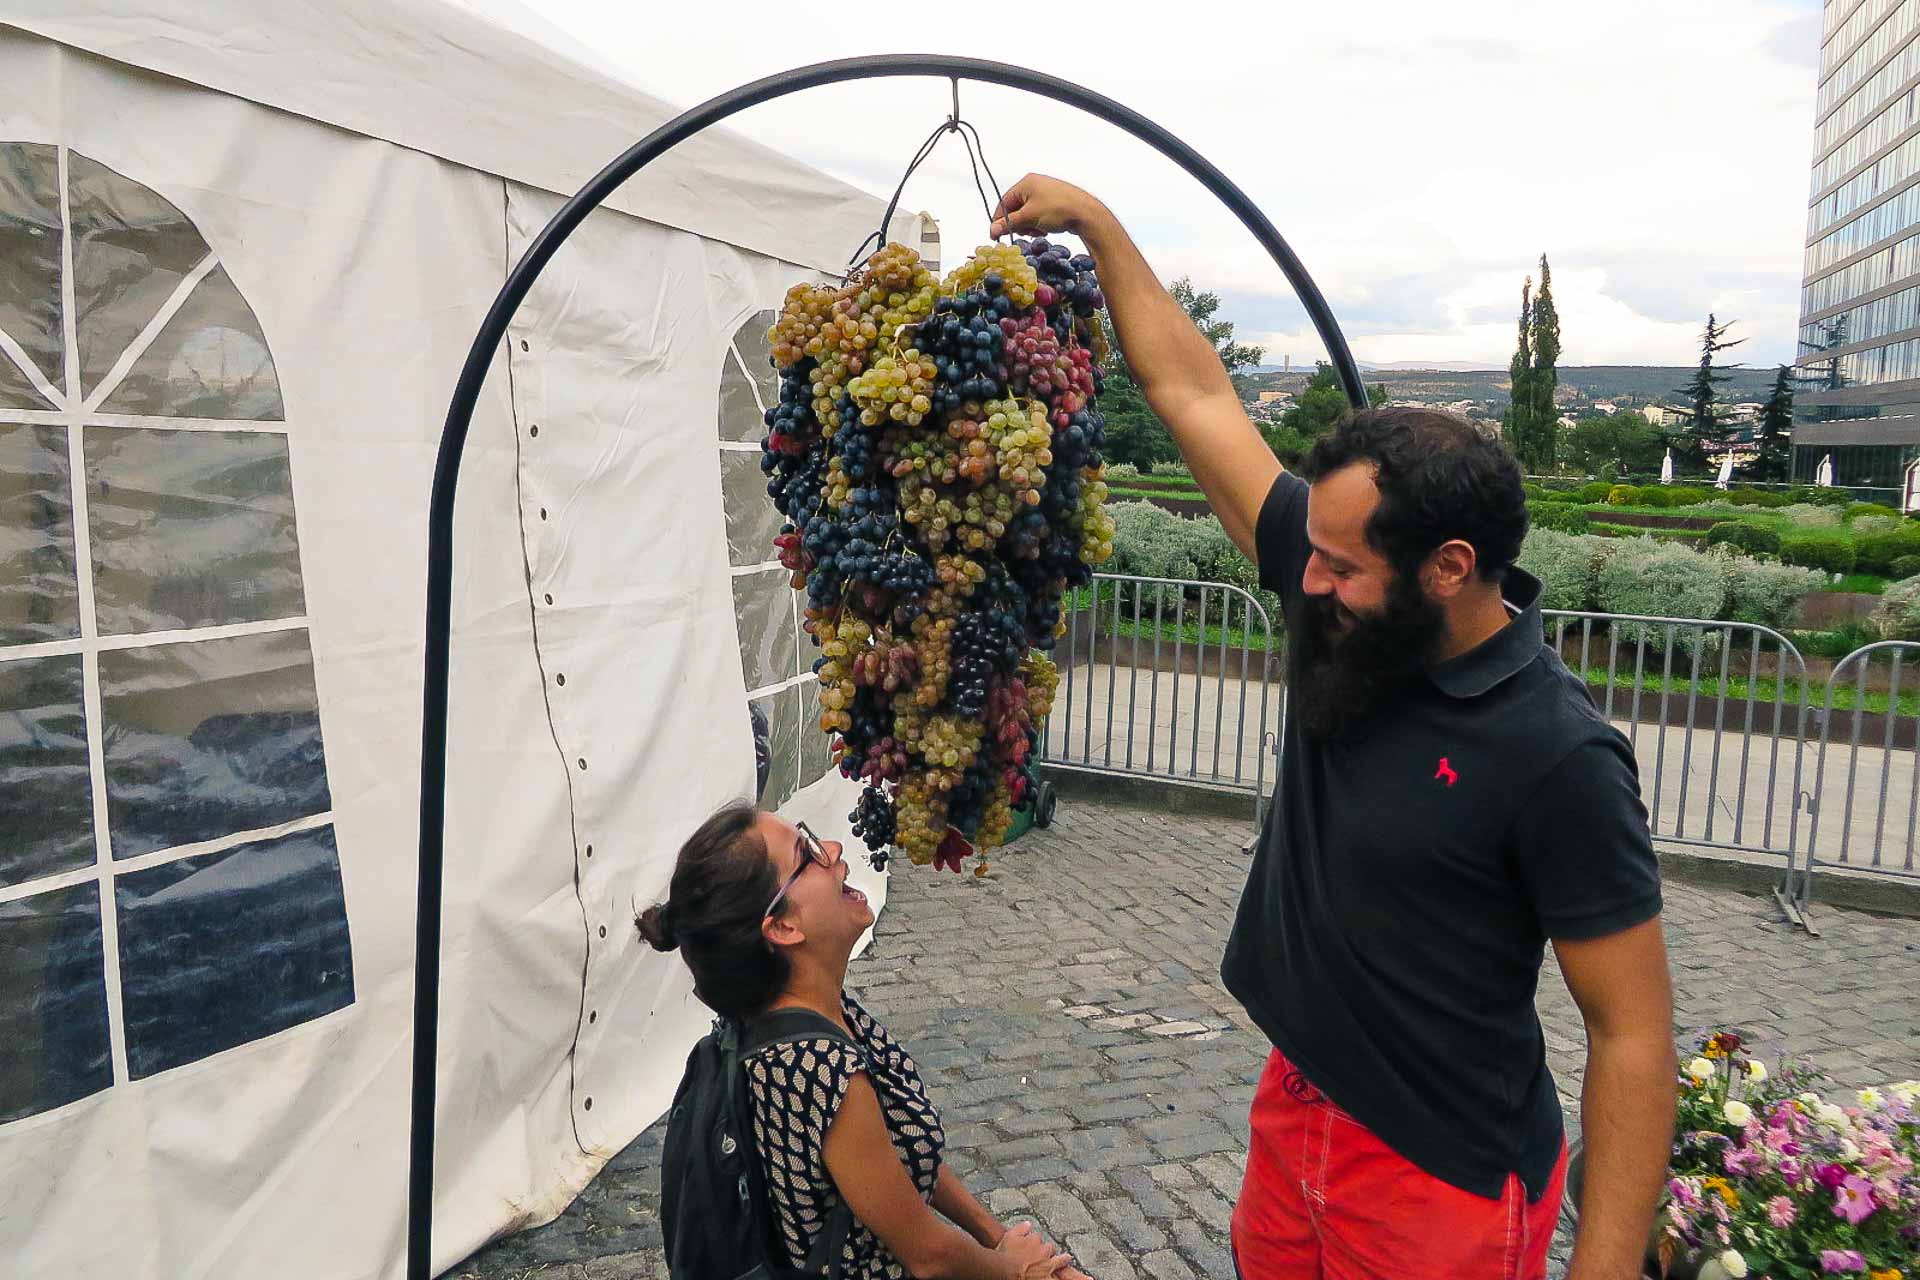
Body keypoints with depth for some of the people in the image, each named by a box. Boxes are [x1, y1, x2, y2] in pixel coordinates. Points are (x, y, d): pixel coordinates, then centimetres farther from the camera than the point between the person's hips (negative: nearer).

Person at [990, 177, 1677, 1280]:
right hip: (1297, 1107, 6)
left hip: (1443, 1179, -6)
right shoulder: (1351, 605, -8)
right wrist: (1094, 221, 1)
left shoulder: (1558, 756, -24)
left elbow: (1632, 1035, -18)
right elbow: (1193, 391, -4)